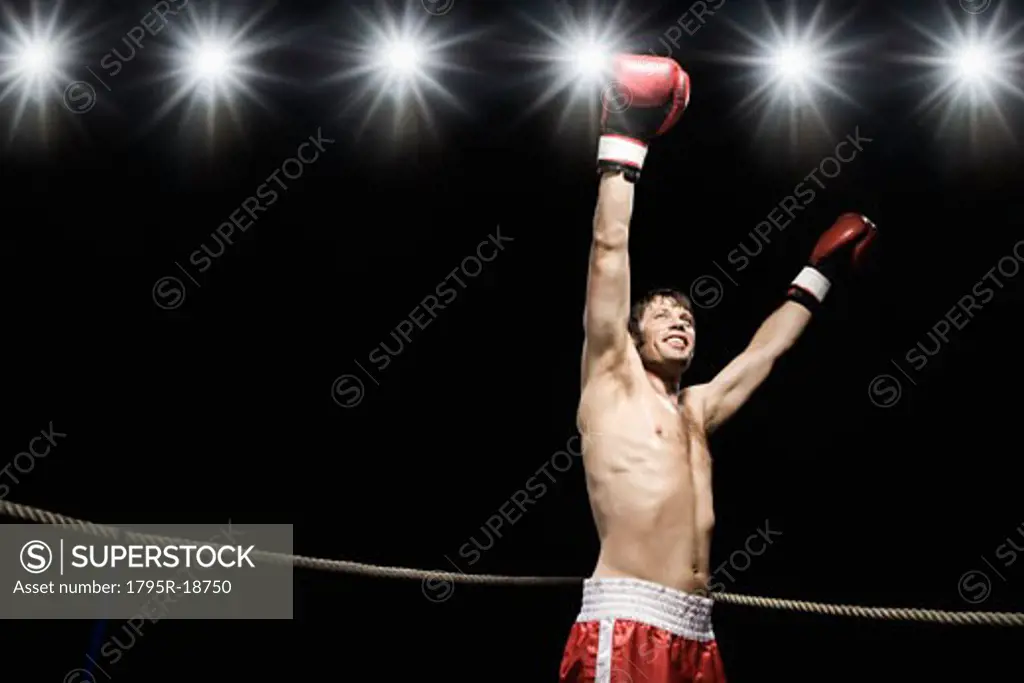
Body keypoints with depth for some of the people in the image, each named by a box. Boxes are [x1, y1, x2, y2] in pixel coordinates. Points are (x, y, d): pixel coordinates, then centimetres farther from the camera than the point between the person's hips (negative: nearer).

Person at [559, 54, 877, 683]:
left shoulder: (697, 408, 24)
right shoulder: (614, 382, 7)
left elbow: (768, 348, 37)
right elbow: (610, 251, 2)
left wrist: (821, 275, 44)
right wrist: (623, 141, 2)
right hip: (624, 625, -7)